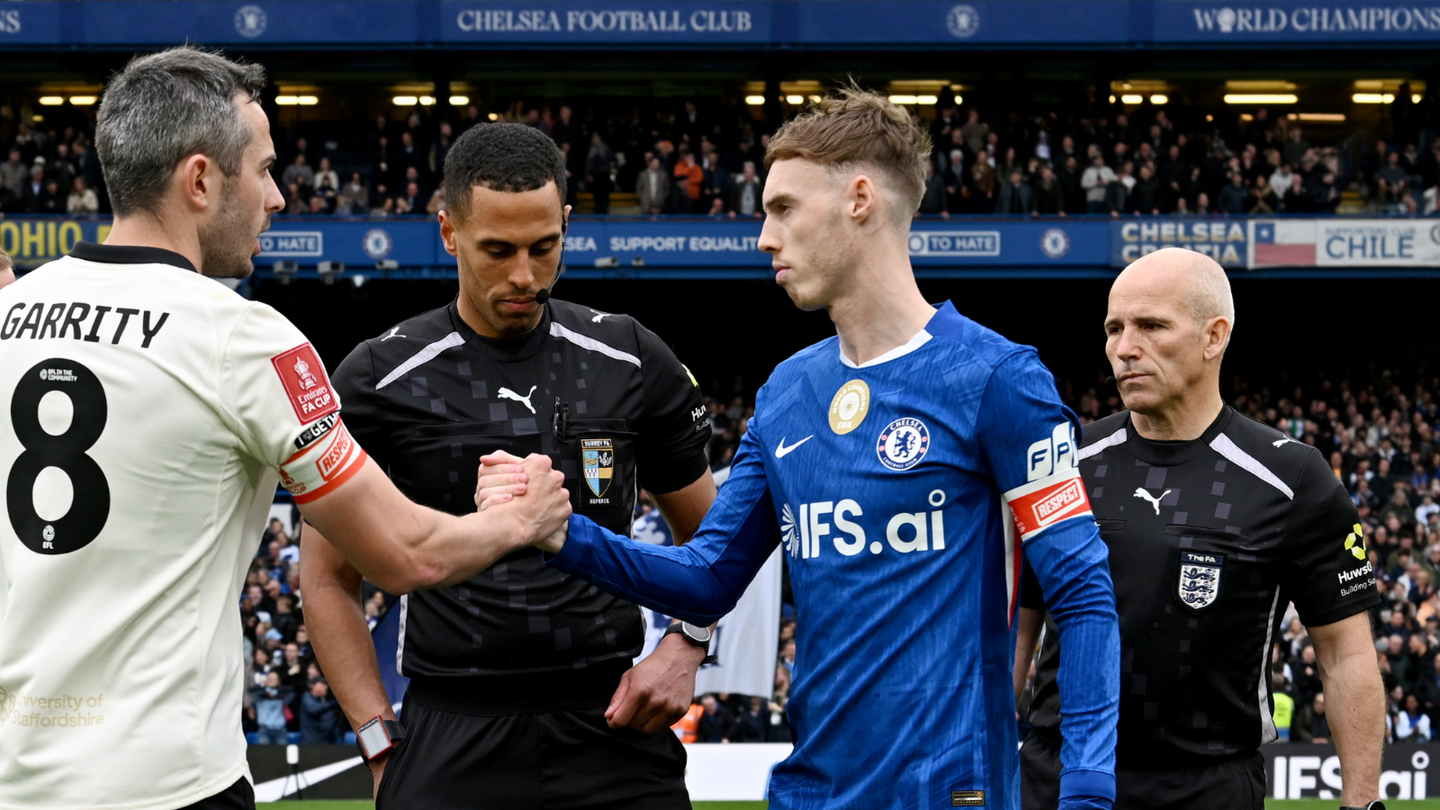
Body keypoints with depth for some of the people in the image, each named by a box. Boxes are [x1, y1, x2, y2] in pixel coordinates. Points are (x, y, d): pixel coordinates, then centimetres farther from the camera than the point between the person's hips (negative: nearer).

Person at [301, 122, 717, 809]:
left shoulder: (633, 362, 5)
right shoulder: (379, 379, -1)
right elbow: (328, 577, 5)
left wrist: (684, 650, -2)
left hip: (612, 725, 2)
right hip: (452, 742, -1)